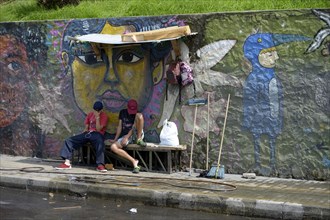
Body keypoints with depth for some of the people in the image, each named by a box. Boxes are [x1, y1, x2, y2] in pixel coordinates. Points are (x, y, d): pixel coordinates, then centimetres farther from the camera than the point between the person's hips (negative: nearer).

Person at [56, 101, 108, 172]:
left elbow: (98, 129, -11)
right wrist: (82, 136, 3)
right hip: (88, 133, 6)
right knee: (69, 140, -9)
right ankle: (67, 163, -18)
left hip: (97, 134, -6)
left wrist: (97, 117, -15)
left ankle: (100, 165, -49)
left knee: (100, 142, -44)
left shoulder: (104, 116, -1)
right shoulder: (90, 114, 17)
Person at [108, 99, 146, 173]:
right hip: (125, 136, 4)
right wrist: (115, 139, 4)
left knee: (139, 115, -25)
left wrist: (127, 137, -25)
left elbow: (134, 127, -14)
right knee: (113, 147, -26)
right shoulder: (122, 112, 10)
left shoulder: (137, 114, -1)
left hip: (136, 134, -3)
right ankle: (134, 161, -30)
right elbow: (120, 126, 10)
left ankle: (139, 140, -21)